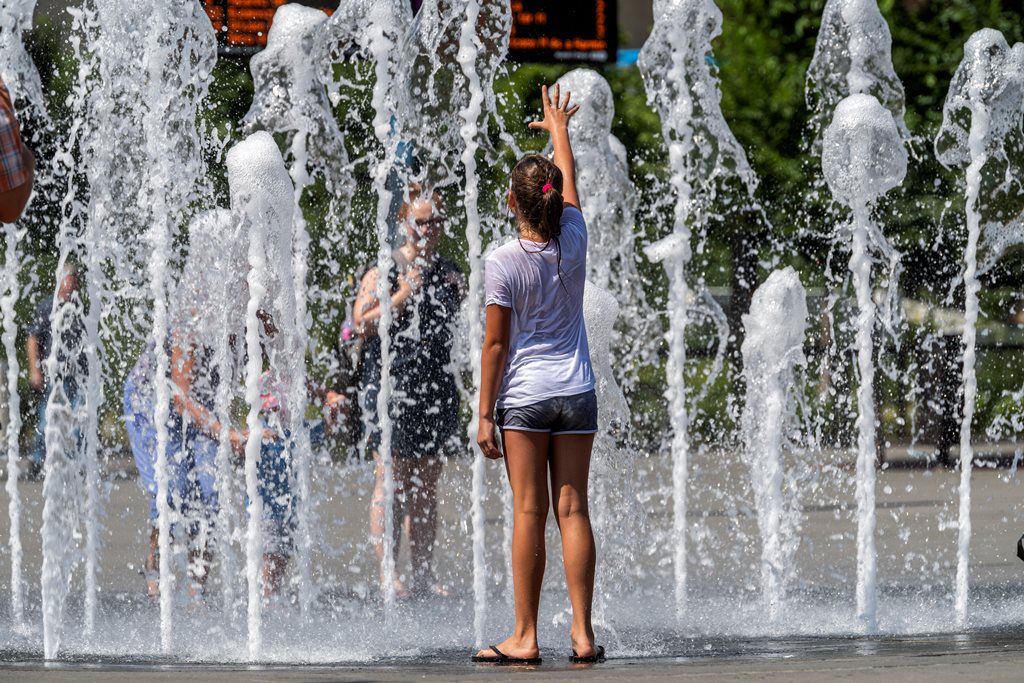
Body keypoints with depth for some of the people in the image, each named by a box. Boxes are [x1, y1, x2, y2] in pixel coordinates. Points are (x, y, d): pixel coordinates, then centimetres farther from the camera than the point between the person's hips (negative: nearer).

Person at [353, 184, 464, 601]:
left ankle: (423, 574, 10)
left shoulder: (450, 275, 13)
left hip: (436, 389, 5)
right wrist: (404, 295, -17)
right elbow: (362, 324, -10)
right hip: (390, 385, -5)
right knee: (391, 484, -5)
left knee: (426, 487, 7)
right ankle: (387, 574, -3)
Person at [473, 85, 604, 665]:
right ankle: (583, 633, 0)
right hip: (577, 393, 3)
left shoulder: (504, 263, -11)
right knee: (573, 509, 4)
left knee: (529, 513, -2)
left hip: (524, 396, -3)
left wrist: (486, 414, -3)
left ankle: (526, 637, -1)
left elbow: (496, 344, -8)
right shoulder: (573, 243, 0)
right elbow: (570, 181, 20)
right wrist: (559, 129, 37)